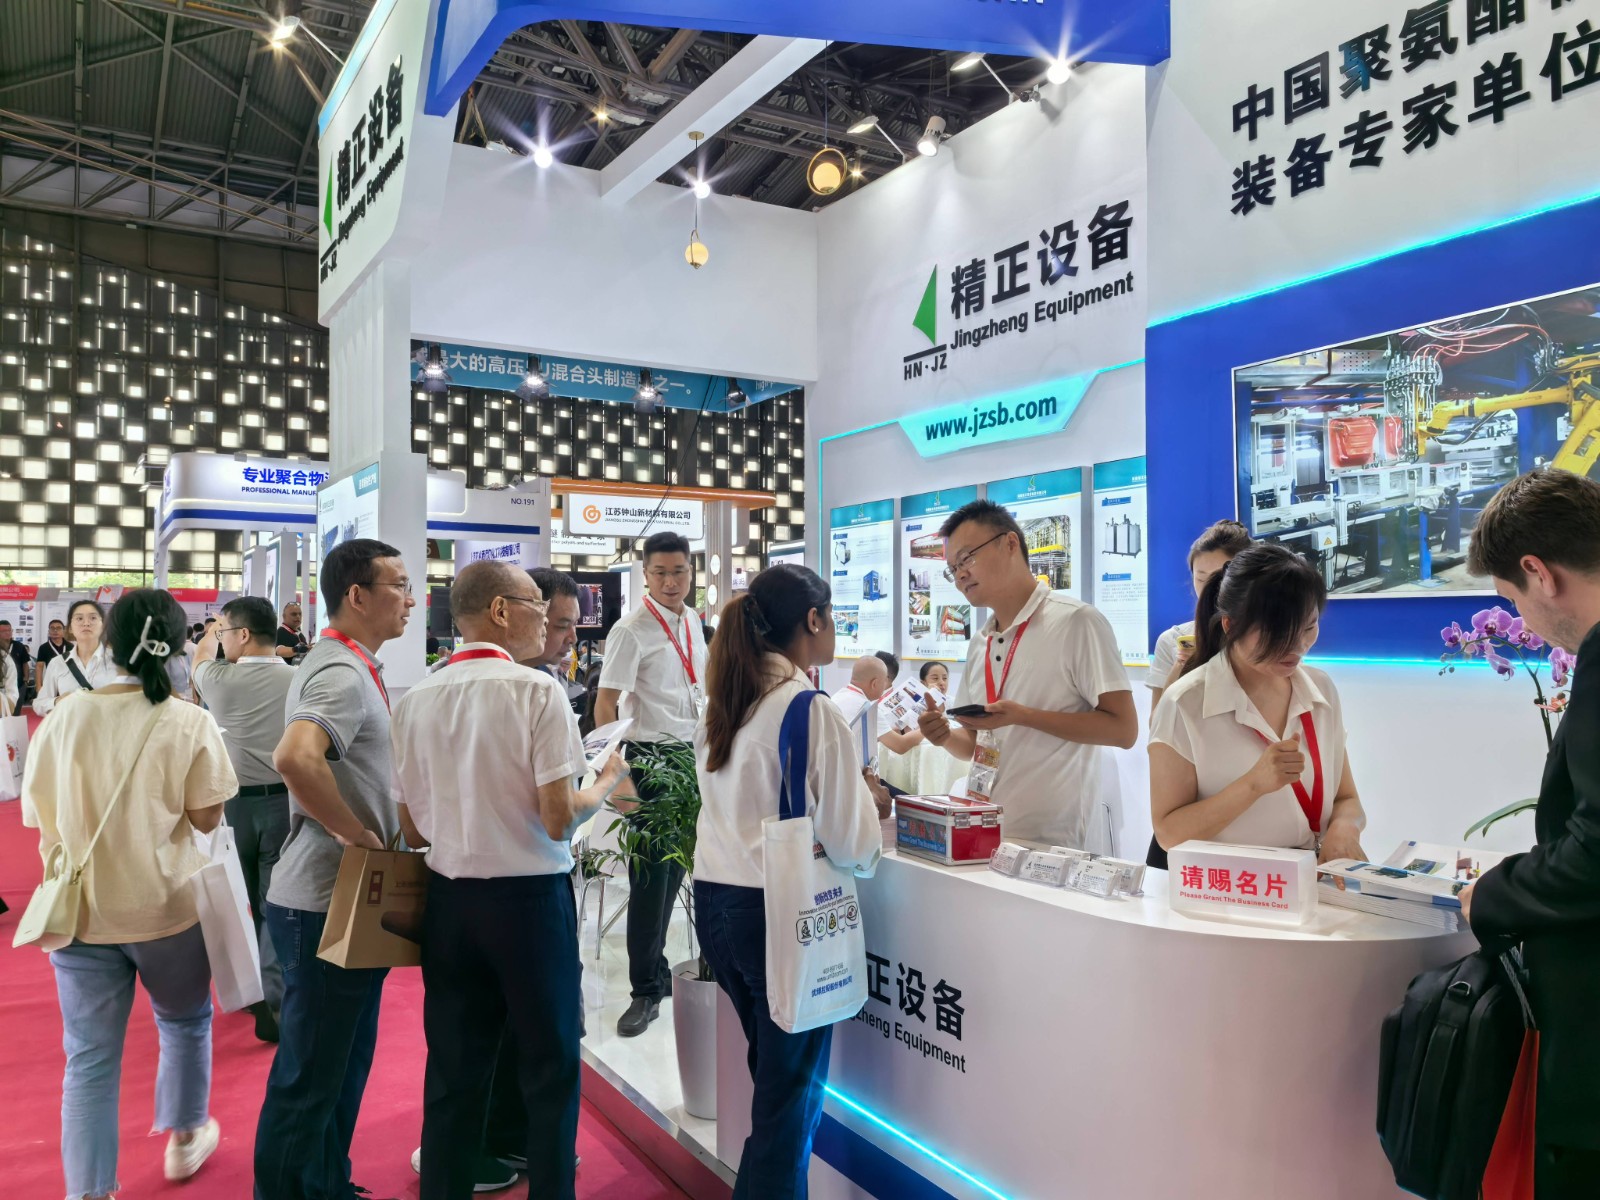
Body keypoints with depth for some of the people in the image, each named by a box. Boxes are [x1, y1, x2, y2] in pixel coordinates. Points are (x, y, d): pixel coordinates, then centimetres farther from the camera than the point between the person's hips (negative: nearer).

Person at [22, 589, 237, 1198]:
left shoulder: (62, 718, -4)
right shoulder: (189, 722, -14)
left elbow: (41, 820, 4)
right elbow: (207, 818, -10)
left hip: (81, 911, 2)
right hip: (168, 905, -1)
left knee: (89, 1058, 10)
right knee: (185, 1023, 23)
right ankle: (184, 1139, 40)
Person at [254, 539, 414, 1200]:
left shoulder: (346, 666, 13)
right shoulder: (344, 674, -20)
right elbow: (295, 757, -39)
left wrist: (367, 834, 15)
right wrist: (359, 835, -26)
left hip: (344, 896, 10)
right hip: (325, 902, -10)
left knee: (342, 1064, 22)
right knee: (310, 1076, 3)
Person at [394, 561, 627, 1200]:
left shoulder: (415, 700, 0)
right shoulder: (537, 691, -15)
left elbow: (413, 830, 3)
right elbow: (559, 820, -18)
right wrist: (606, 782, 1)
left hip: (449, 899, 5)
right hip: (530, 899, -5)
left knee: (453, 1073, 16)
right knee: (550, 1067, 12)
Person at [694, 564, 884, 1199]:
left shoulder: (722, 706, 5)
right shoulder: (815, 713, -16)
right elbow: (849, 843, -15)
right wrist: (869, 804, 5)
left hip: (714, 902, 7)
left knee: (773, 1076, 24)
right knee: (792, 1098, 9)